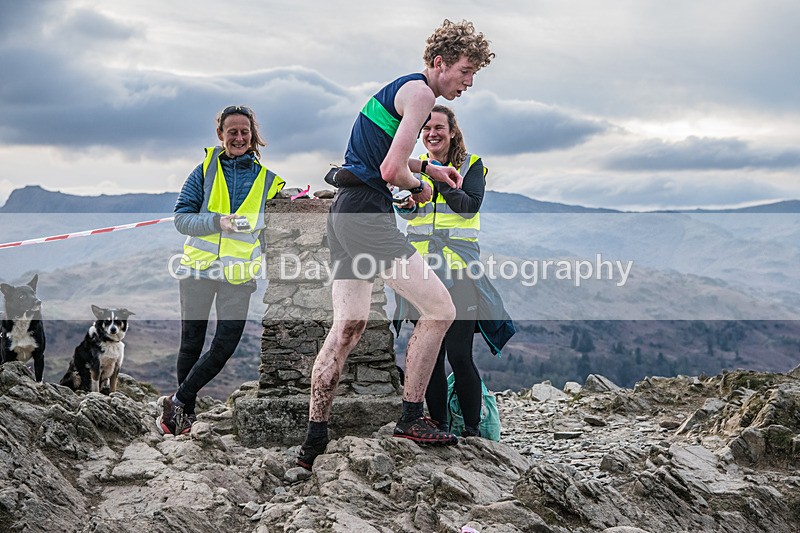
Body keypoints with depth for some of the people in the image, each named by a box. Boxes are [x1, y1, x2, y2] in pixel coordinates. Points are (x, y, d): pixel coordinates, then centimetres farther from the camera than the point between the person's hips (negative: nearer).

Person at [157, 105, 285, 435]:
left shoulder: (267, 179, 7)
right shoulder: (205, 170, 3)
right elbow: (181, 217, -5)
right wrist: (217, 221, -21)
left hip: (239, 275, 1)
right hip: (198, 269, -1)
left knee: (225, 346, -7)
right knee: (191, 344, 7)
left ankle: (176, 402, 9)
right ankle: (187, 412, 24)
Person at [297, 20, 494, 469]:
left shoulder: (399, 89, 23)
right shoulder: (420, 92, -9)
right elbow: (392, 171, -18)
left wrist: (429, 168, 25)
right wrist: (420, 187, 2)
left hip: (345, 213, 11)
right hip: (369, 213, -11)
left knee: (349, 326, 11)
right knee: (440, 310, -7)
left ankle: (315, 440, 13)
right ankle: (412, 418, 0)